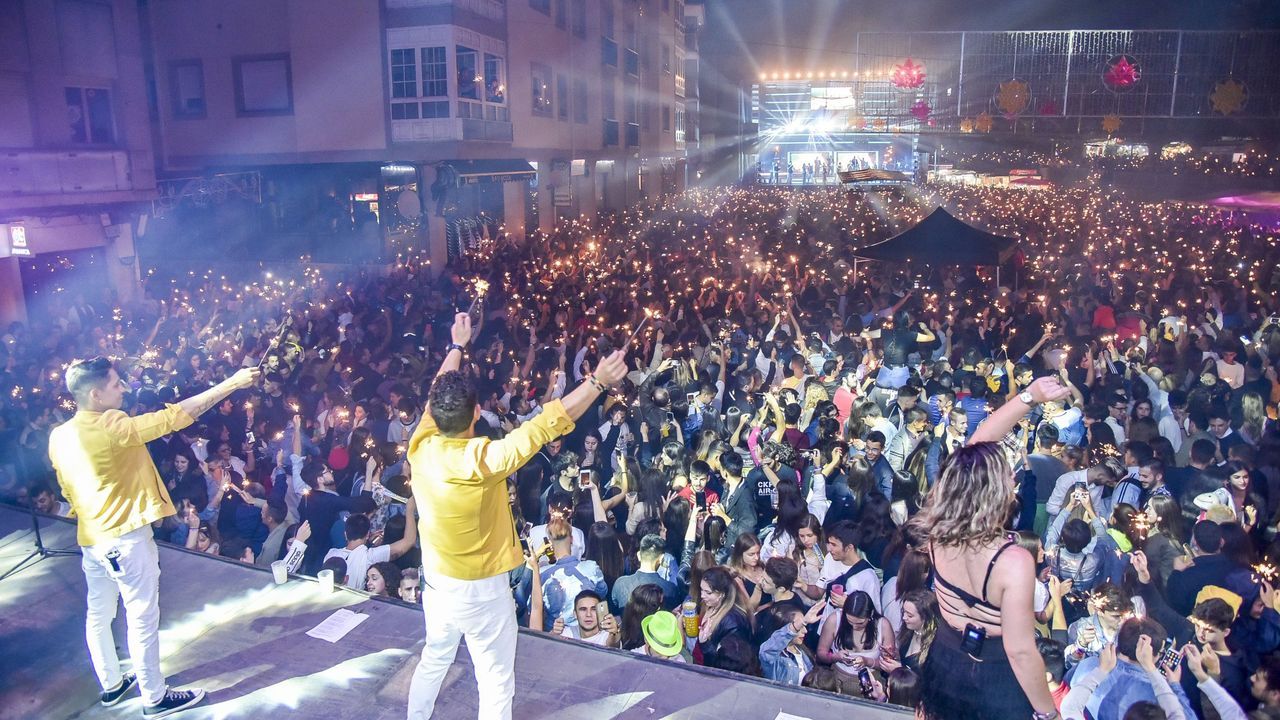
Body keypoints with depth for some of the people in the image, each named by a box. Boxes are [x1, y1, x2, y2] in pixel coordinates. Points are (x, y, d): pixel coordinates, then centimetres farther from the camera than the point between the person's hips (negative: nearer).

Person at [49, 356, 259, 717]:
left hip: (91, 539, 8)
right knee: (142, 619, 4)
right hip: (126, 538, -8)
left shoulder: (58, 436, 1)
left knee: (98, 614, 19)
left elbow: (68, 491, 12)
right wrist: (231, 383, -22)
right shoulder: (114, 427, -23)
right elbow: (176, 415, -24)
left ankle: (111, 684, 36)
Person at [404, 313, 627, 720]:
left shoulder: (421, 447, -12)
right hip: (481, 591, -7)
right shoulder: (480, 459, -29)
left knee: (434, 659, 28)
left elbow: (438, 395, 5)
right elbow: (543, 427, -30)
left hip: (437, 581, 7)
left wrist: (458, 346, 18)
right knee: (496, 684, 8)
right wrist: (598, 382, -28)